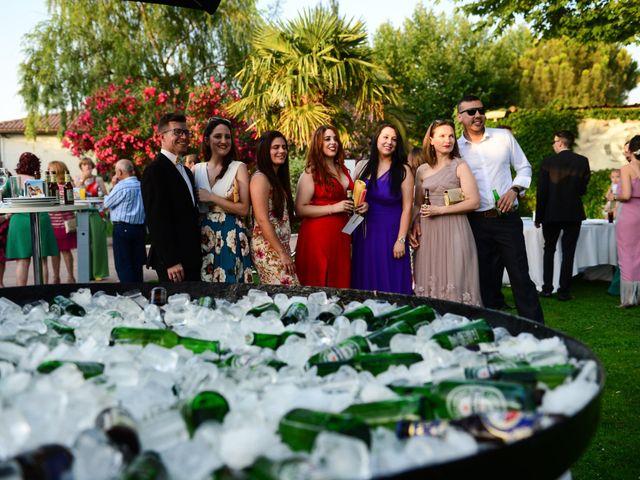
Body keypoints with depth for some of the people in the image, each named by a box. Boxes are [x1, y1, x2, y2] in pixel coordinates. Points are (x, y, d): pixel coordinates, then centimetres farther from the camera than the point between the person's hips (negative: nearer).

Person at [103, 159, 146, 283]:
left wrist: (113, 186, 6)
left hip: (122, 228, -6)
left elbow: (107, 203, -2)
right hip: (139, 227, 6)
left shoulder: (121, 186, -14)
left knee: (123, 265, 0)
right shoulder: (141, 185, 6)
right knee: (137, 264, 12)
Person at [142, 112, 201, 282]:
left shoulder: (185, 171, 18)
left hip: (192, 259, 8)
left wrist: (197, 255, 13)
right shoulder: (155, 170, -11)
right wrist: (171, 262, -20)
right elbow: (156, 220, -17)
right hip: (173, 262, -8)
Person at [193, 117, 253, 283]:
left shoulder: (239, 167, 0)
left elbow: (244, 209, -8)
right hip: (203, 237, 3)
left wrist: (211, 198, -11)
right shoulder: (197, 169, 8)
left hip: (231, 237, -3)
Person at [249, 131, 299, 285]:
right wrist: (282, 253, -17)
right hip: (268, 248, -8)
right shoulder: (260, 178, -11)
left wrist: (285, 250, 13)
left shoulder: (278, 177, 15)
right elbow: (262, 220, -17)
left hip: (281, 245, 9)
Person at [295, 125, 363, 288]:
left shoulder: (343, 169, 14)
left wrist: (361, 206, 7)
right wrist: (333, 208, -18)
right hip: (317, 235, -6)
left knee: (340, 283, 7)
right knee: (318, 287, -1)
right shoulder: (311, 173, -6)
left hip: (341, 235, 6)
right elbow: (300, 209, -14)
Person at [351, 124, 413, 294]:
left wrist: (401, 240, -12)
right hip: (364, 232, 3)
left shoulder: (403, 171, -5)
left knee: (390, 283, 2)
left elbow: (407, 207, -8)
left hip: (390, 234, -3)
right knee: (365, 281, 11)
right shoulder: (362, 166, 5)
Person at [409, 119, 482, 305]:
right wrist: (415, 224, 1)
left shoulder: (459, 166, 0)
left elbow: (474, 201, -7)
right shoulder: (422, 170, 11)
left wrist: (440, 210, -12)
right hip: (428, 232, 4)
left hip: (453, 231, -4)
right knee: (430, 281, 4)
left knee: (454, 281, -4)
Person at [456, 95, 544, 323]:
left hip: (507, 219, -1)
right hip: (477, 224, 1)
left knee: (521, 277, -3)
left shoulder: (504, 137, 5)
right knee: (486, 282, 9)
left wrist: (514, 189, -8)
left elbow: (524, 167, 11)